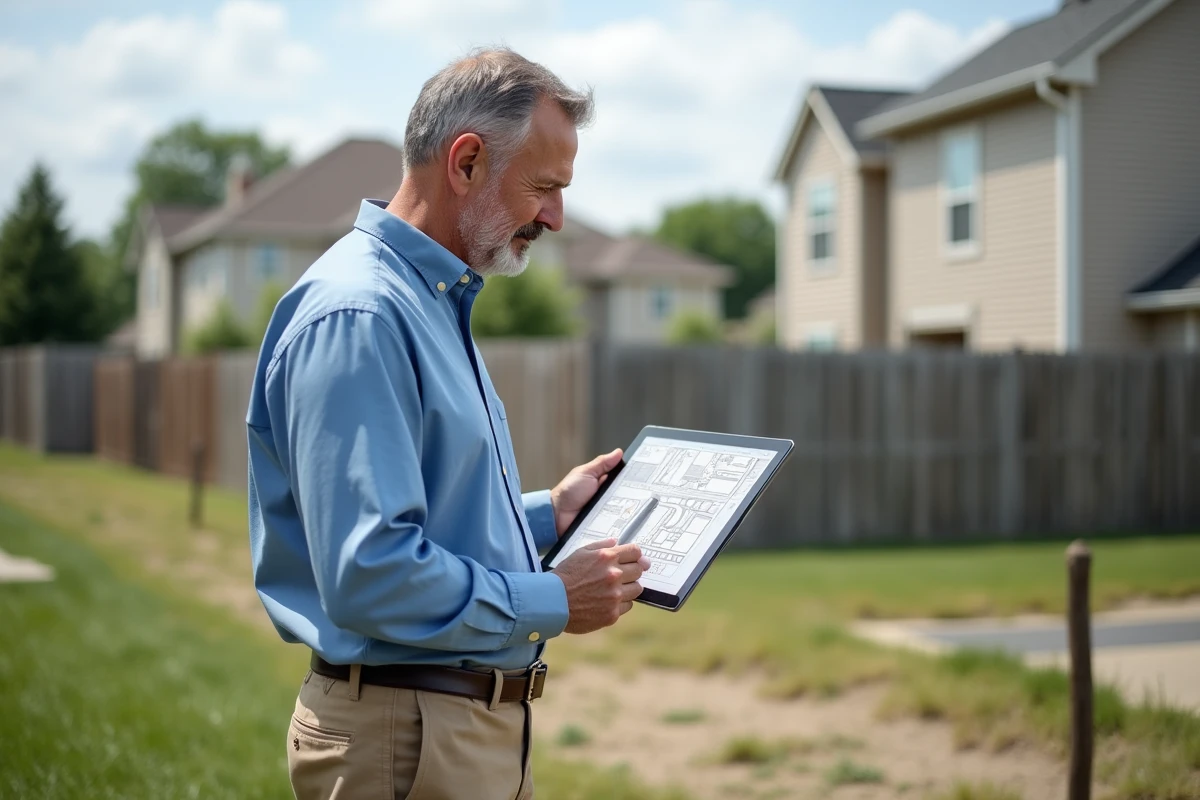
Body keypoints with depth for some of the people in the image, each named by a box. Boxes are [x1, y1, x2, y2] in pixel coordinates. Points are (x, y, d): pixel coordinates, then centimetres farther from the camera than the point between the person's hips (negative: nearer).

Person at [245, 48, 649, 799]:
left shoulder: (437, 301, 13)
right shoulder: (357, 316, -21)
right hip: (406, 736, -10)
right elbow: (368, 574, -27)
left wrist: (546, 515, 11)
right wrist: (553, 602, -18)